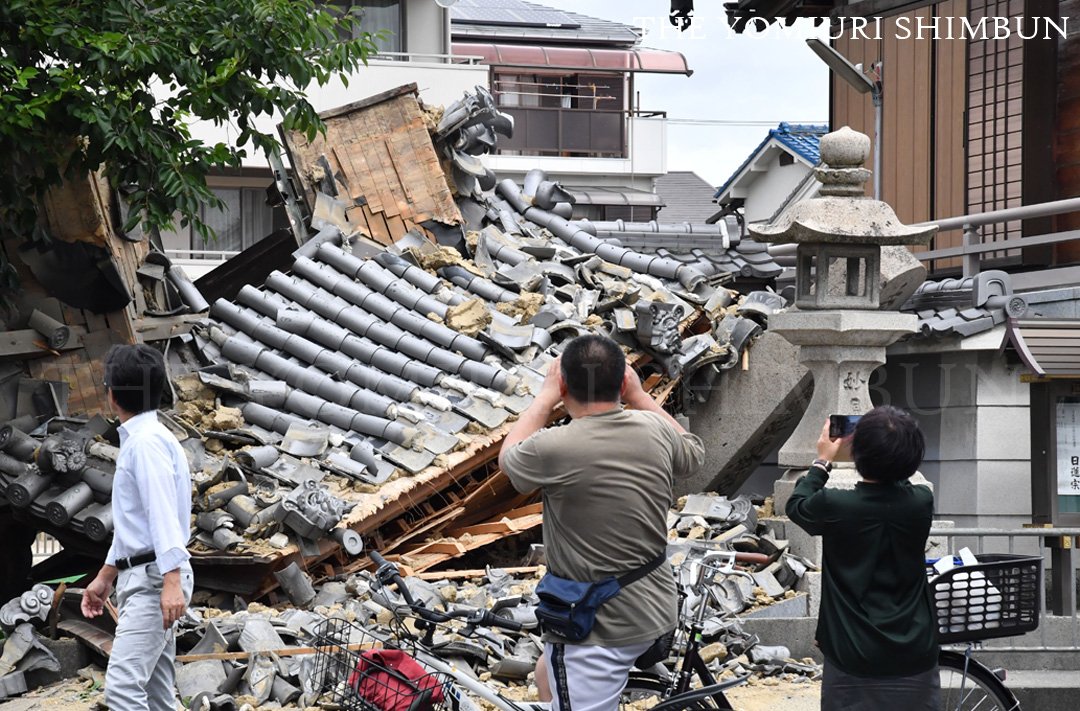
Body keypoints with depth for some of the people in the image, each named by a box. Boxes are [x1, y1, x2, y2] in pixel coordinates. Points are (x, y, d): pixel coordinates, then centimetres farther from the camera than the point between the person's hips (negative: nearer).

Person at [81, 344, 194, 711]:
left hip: (153, 579, -10)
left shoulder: (146, 441, -13)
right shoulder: (136, 440, 17)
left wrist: (172, 580, -29)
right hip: (142, 576, 10)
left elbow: (164, 514, -22)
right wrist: (104, 578, 29)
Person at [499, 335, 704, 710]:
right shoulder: (655, 430, -6)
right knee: (550, 672, 31)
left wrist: (547, 395, 12)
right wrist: (639, 395, 22)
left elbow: (509, 456, 3)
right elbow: (692, 454, 21)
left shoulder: (554, 448, -22)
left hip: (596, 629, -7)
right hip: (655, 607, 7)